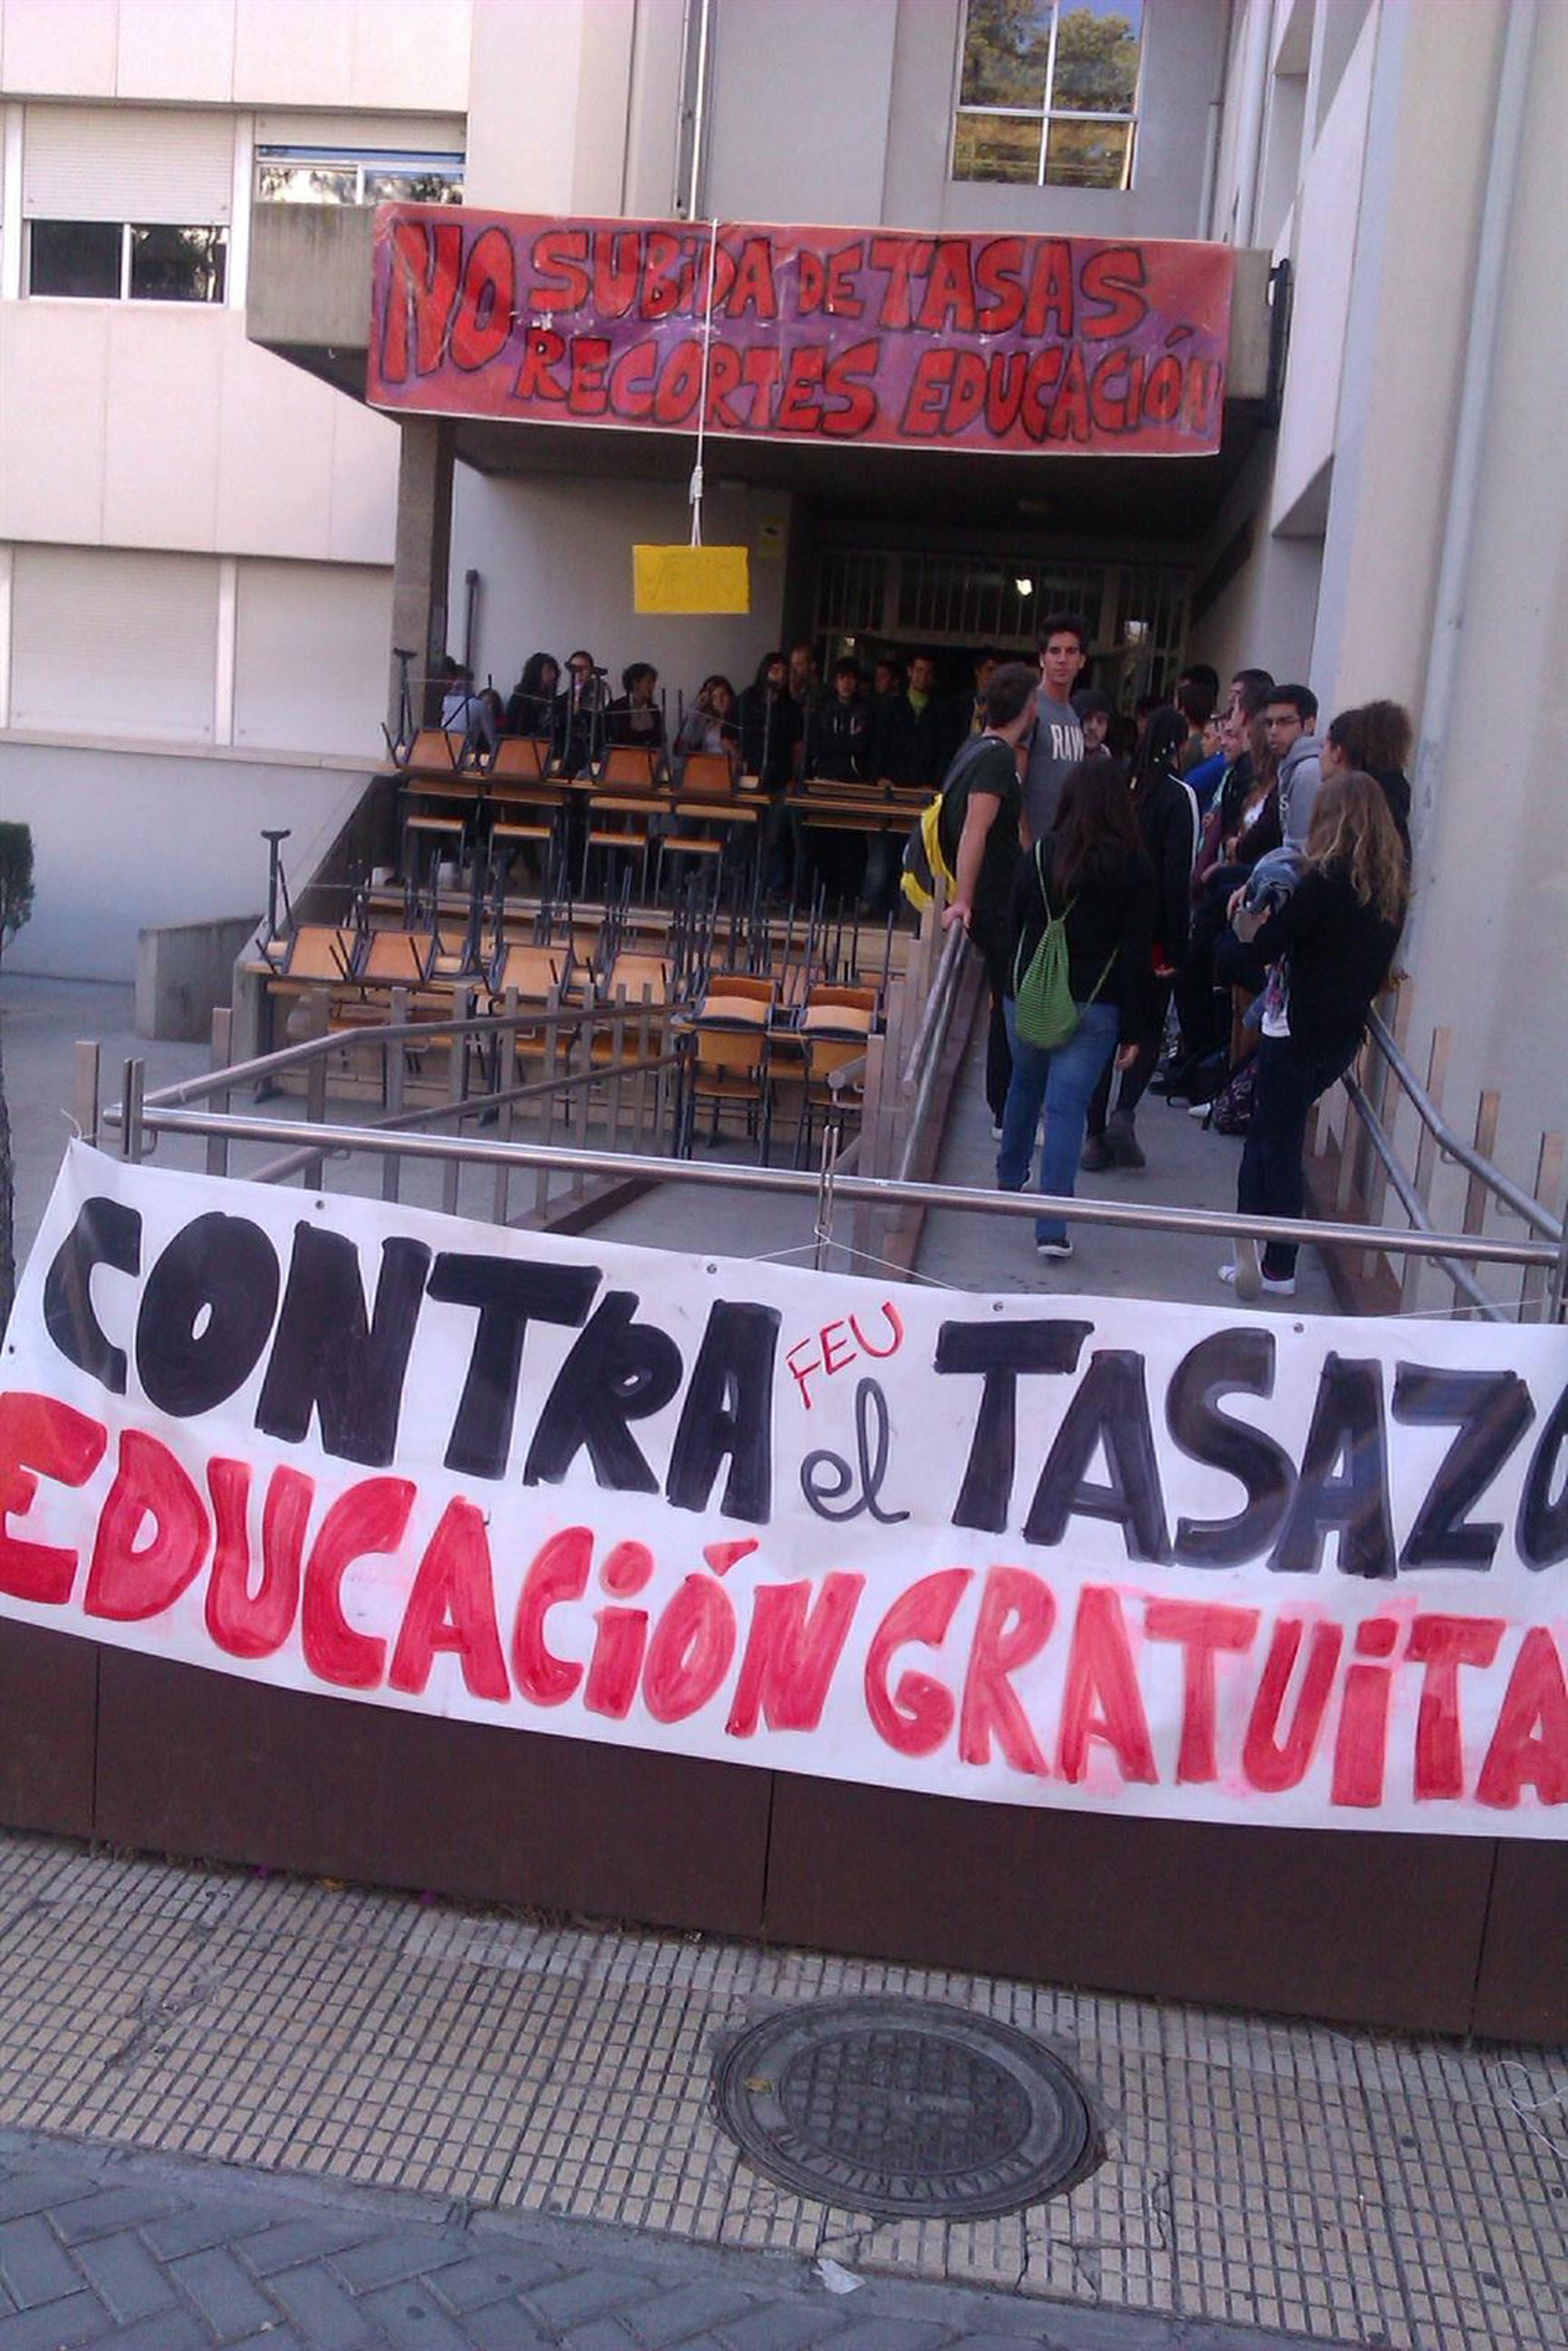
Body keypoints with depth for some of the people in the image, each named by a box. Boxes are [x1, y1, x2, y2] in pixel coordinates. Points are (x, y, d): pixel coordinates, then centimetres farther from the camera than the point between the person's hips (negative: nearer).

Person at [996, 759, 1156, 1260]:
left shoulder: (1038, 856, -1)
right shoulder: (1134, 869, -7)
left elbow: (1016, 928, 5)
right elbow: (1136, 953, -6)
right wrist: (1133, 1030, -2)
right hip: (1094, 1007, -3)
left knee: (1025, 1085, 24)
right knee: (1067, 1106, -4)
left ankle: (1009, 1178, 43)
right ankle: (1052, 1227, -9)